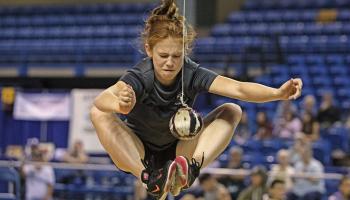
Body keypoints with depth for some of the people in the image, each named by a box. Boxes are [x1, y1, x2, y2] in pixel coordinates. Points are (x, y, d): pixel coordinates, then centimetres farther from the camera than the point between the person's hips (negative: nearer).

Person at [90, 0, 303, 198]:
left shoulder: (192, 75, -19)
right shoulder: (140, 77, -25)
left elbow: (238, 88, -33)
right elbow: (102, 99, -45)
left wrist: (278, 93, -51)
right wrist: (120, 106, -70)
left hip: (176, 153, 2)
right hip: (137, 155, -2)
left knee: (232, 111, -14)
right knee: (99, 113, -29)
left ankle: (192, 168, -35)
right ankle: (147, 177, -38)